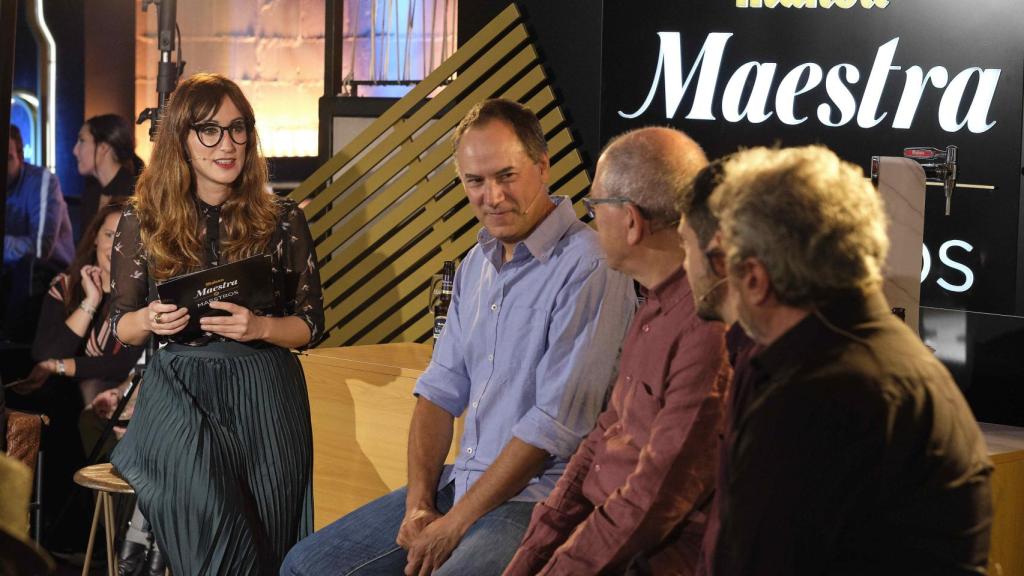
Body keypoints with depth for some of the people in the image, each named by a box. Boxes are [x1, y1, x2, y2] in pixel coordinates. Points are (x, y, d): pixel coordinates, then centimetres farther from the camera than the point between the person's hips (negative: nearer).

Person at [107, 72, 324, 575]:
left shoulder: (282, 221, 7)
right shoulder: (142, 221, 6)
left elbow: (312, 324, 8)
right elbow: (120, 327, 11)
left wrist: (260, 327, -12)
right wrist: (149, 321, -12)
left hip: (264, 396, 1)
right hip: (178, 388, -1)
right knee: (202, 495, -27)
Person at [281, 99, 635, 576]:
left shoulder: (588, 269, -16)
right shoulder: (478, 262, 13)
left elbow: (556, 424, -19)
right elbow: (441, 391, 12)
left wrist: (456, 523, -14)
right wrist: (419, 503, -2)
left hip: (536, 500, -8)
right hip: (459, 483, 8)